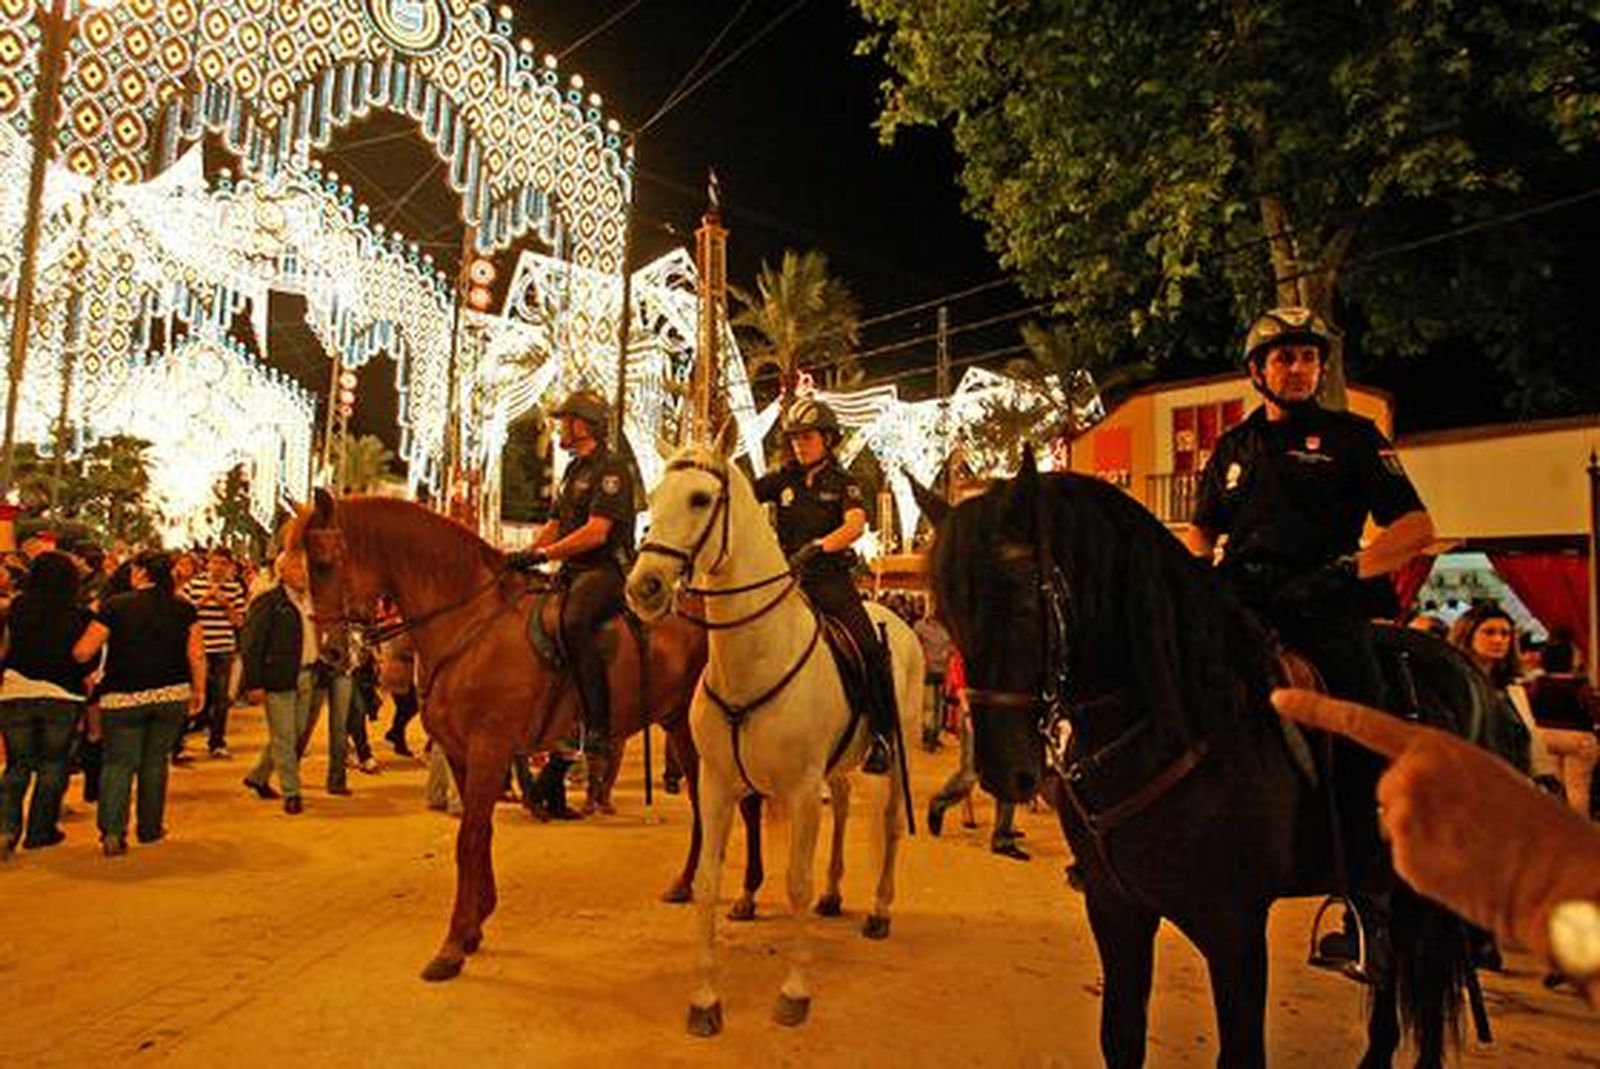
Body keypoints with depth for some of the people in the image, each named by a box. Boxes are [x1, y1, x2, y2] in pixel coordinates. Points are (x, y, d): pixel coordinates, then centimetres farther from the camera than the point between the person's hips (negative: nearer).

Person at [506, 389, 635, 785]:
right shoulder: (574, 469, 22)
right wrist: (522, 556, 8)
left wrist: (542, 554, -21)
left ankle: (597, 731, -33)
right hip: (573, 572, 10)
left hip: (607, 570, -10)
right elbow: (555, 525, 23)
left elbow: (596, 531, -19)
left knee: (574, 622, -36)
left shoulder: (611, 469, -8)